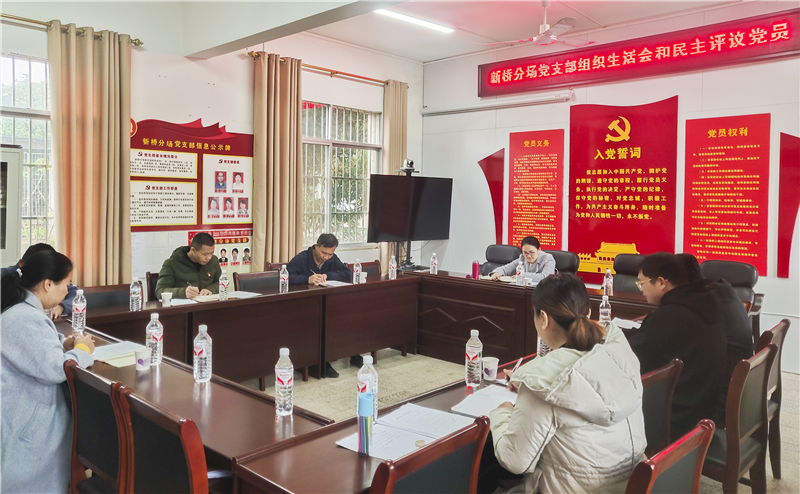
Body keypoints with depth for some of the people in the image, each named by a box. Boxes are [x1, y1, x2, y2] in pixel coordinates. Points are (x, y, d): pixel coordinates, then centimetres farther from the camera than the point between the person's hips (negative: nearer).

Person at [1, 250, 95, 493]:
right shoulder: (26, 319, -28)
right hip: (26, 418, -11)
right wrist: (81, 350, -13)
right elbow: (53, 369, -32)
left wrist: (64, 344, 6)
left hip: (26, 407, 11)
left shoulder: (21, 310, 7)